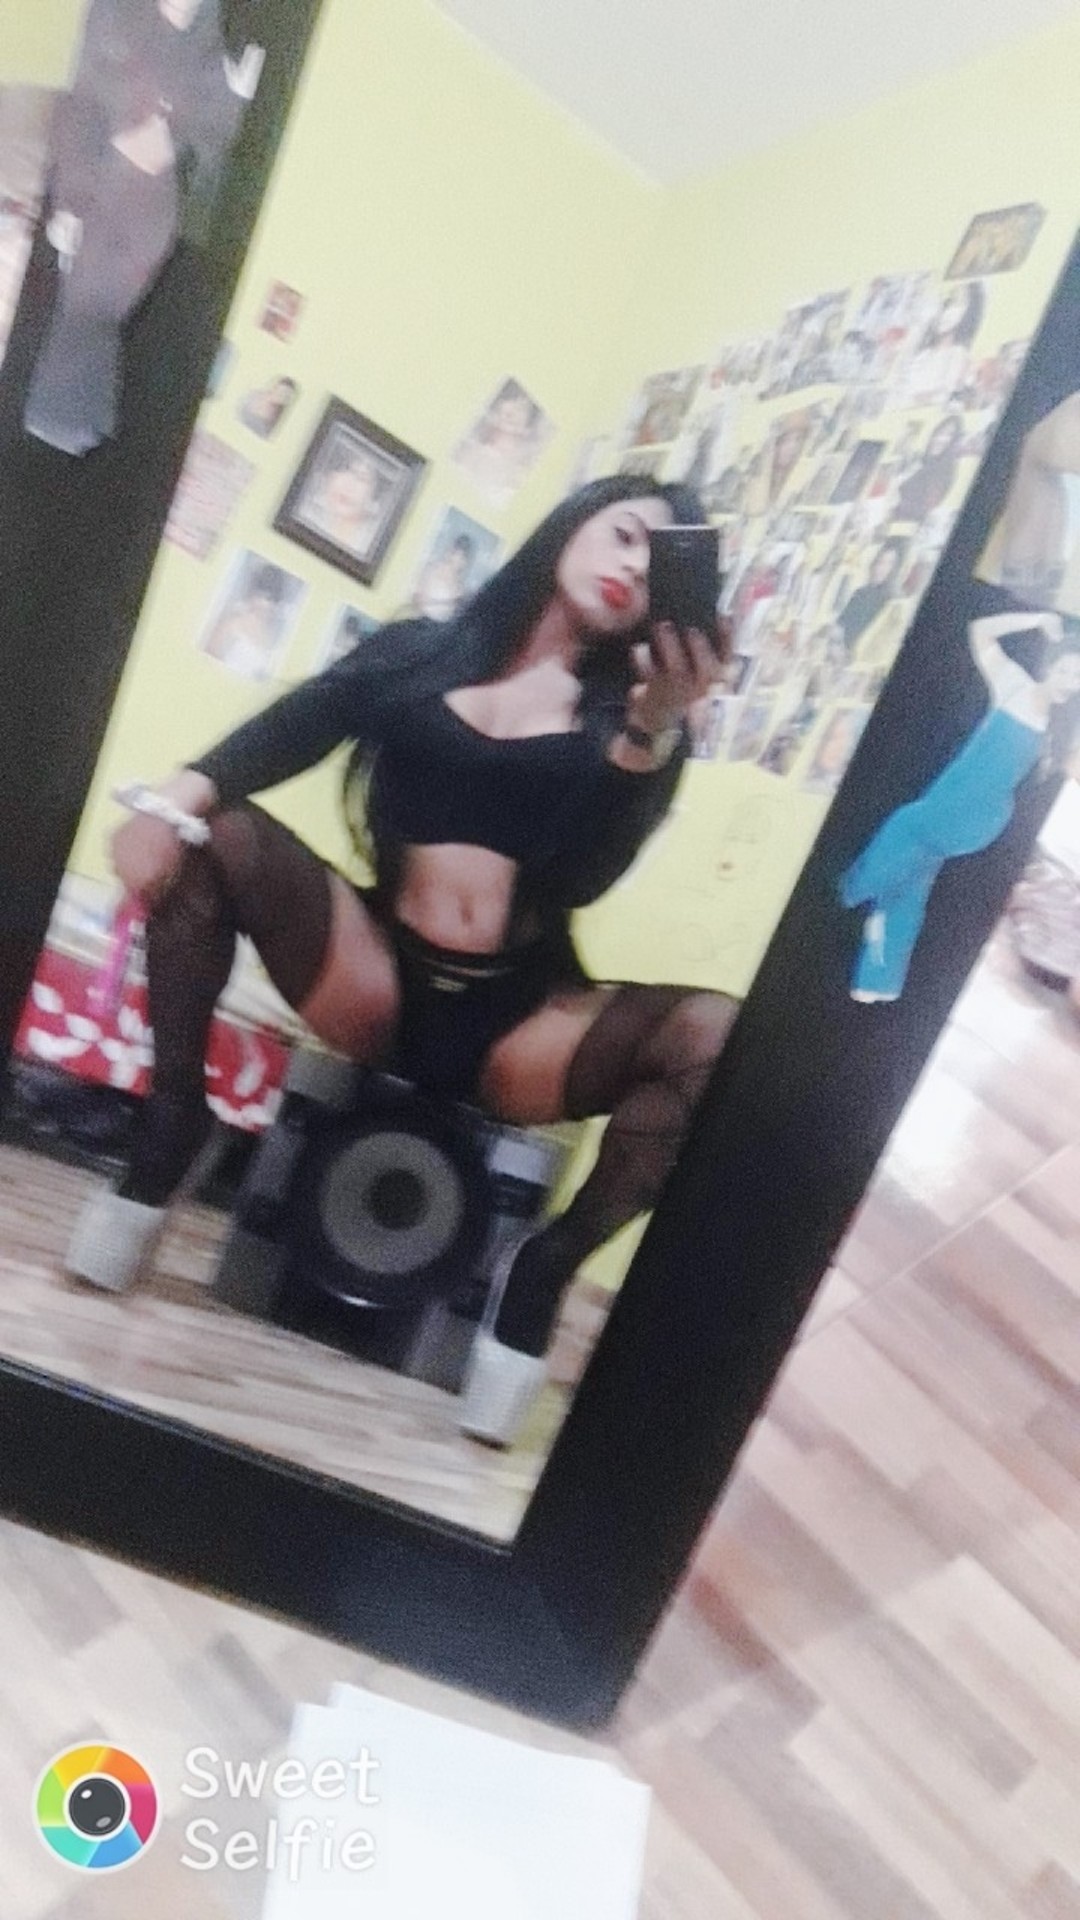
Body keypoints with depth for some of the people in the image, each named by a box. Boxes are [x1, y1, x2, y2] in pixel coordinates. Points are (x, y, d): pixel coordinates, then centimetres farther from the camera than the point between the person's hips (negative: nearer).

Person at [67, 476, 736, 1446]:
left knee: (717, 1032, -27)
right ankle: (170, 1123, -7)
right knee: (206, 827, -16)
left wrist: (654, 729, -23)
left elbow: (586, 876, -10)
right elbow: (285, 730, -3)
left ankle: (547, 1267, -12)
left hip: (520, 1021, -1)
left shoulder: (627, 718, 9)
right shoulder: (418, 651, 13)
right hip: (377, 981, 1)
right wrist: (176, 798, -22)